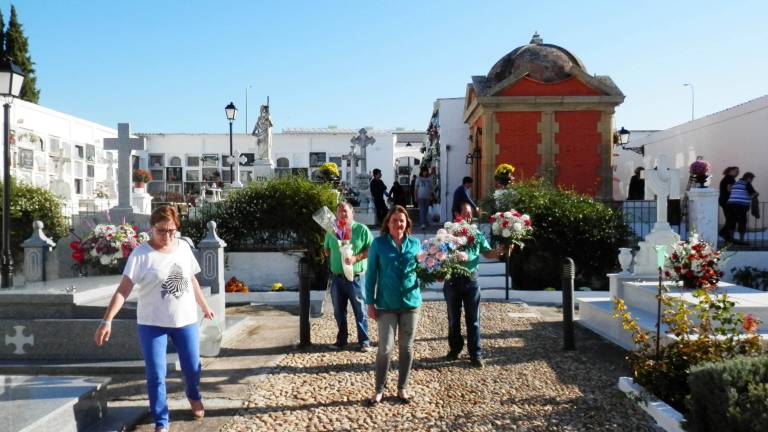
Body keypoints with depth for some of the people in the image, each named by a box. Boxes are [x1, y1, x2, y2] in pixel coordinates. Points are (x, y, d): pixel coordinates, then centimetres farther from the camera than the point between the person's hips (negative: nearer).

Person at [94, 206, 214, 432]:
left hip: (186, 320, 3)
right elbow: (123, 289, -17)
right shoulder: (140, 254, -13)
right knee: (155, 375, 0)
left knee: (192, 367, 13)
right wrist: (107, 320, -26)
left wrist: (204, 306, 22)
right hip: (152, 324, -3)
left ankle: (194, 396, 45)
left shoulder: (184, 247, 0)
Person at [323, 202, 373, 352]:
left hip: (355, 277, -4)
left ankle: (364, 341, 11)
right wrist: (335, 256, 0)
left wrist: (356, 258, -17)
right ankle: (341, 340, 25)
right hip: (337, 277, 4)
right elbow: (326, 249, 20)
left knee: (360, 311, 2)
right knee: (339, 312, 12)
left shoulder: (361, 229, -4)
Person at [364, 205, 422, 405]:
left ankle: (402, 388, 24)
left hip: (411, 302, 3)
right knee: (385, 347, -4)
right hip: (387, 304, -2)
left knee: (406, 347, 10)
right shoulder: (378, 243, -3)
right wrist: (370, 302, -5)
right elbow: (371, 274, -1)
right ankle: (379, 390, 11)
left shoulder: (415, 243, 4)